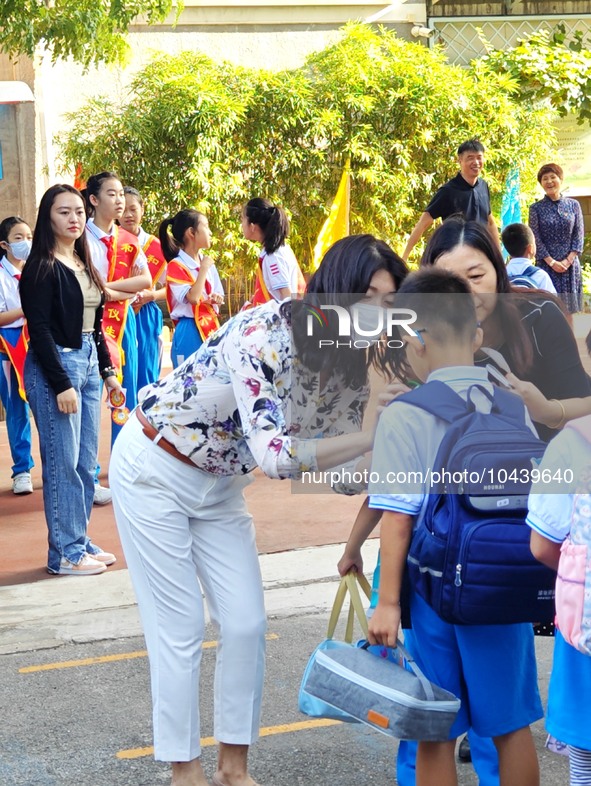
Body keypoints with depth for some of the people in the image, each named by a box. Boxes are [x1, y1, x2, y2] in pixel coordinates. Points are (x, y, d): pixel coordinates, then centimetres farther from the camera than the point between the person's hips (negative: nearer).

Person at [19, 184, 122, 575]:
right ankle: (65, 553, 3)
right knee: (62, 463, -4)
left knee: (86, 462, 9)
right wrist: (61, 384, -17)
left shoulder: (84, 265, 14)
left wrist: (108, 370, 15)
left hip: (88, 363, 8)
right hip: (54, 366, -8)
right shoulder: (41, 267, -9)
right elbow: (40, 330, -14)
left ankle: (80, 541, 19)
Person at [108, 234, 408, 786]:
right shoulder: (266, 334, -32)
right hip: (154, 471, -7)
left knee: (246, 623, 4)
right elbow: (273, 455, -39)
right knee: (179, 629, -2)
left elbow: (351, 466, 0)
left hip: (219, 484, 7)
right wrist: (376, 434, -39)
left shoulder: (354, 359, -10)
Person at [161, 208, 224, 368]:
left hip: (211, 328, 7)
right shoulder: (176, 265, -12)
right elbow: (193, 298, -22)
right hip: (190, 332, -7)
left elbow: (218, 295, 19)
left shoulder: (207, 262, 11)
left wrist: (216, 299, -4)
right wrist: (203, 269, -14)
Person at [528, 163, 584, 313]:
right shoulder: (536, 208, -1)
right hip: (546, 265, -2)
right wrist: (551, 262, -12)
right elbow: (535, 239, -4)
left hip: (570, 265, 2)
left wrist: (568, 260, -9)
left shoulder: (573, 205, 4)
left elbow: (579, 235, 2)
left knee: (569, 307, 6)